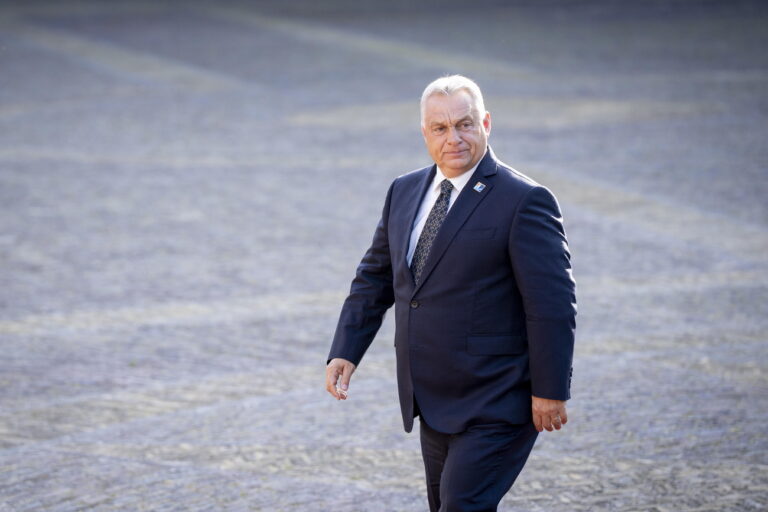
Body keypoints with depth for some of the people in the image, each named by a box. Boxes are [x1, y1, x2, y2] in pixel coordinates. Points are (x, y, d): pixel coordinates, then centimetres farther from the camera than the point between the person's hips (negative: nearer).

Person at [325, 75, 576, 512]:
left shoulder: (523, 201, -13)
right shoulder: (405, 192, 9)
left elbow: (552, 304, -15)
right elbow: (376, 277, 16)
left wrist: (551, 392, -17)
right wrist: (346, 351, 4)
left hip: (495, 406, -8)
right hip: (436, 405, 8)